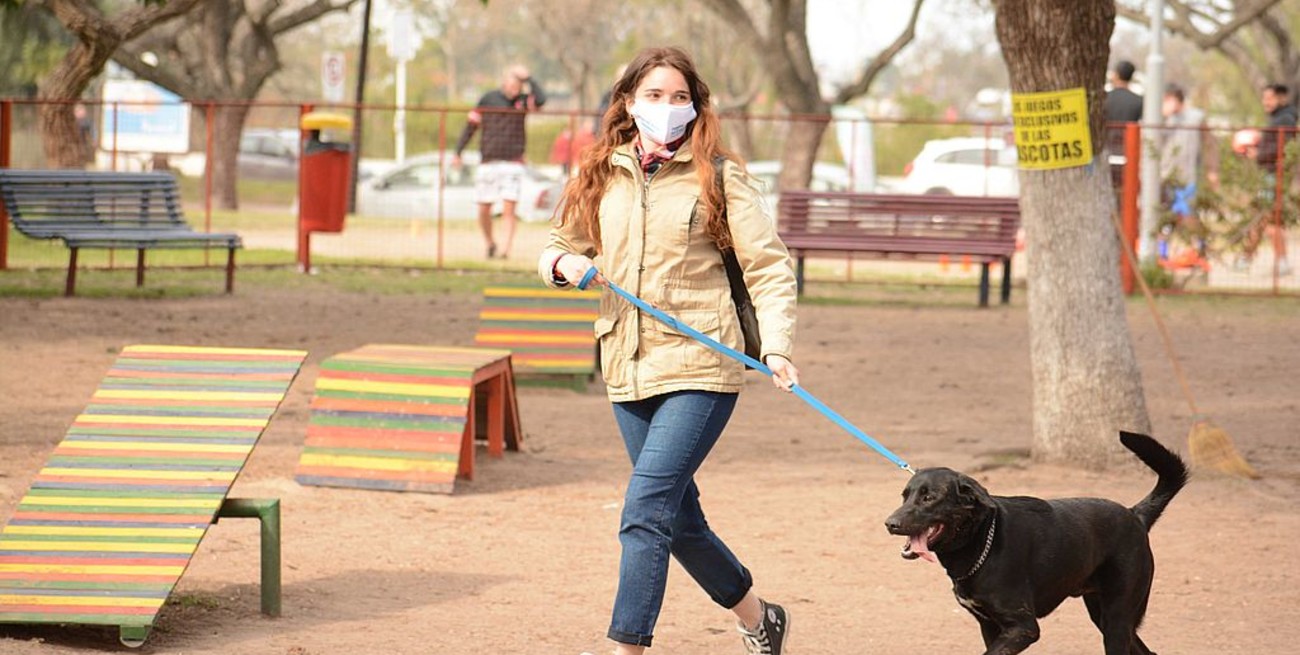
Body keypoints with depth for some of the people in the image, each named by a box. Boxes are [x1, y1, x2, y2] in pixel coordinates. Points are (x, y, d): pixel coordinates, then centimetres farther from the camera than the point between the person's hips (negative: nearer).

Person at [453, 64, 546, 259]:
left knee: (509, 208, -11)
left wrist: (528, 78, -15)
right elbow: (471, 125, 7)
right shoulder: (488, 99, 2)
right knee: (484, 209, 5)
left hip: (513, 163, -1)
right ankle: (489, 243, 28)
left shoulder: (522, 100, 2)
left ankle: (506, 248, -11)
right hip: (488, 163, 1)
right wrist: (458, 153, 5)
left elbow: (541, 99, -19)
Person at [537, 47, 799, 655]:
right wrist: (564, 262, -3)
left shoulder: (719, 176, -2)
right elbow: (559, 243, 21)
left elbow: (769, 268, -4)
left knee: (645, 510, -17)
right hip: (629, 371, 6)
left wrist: (776, 346, -17)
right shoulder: (602, 177, 11)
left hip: (700, 369, -6)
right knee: (680, 520, 14)